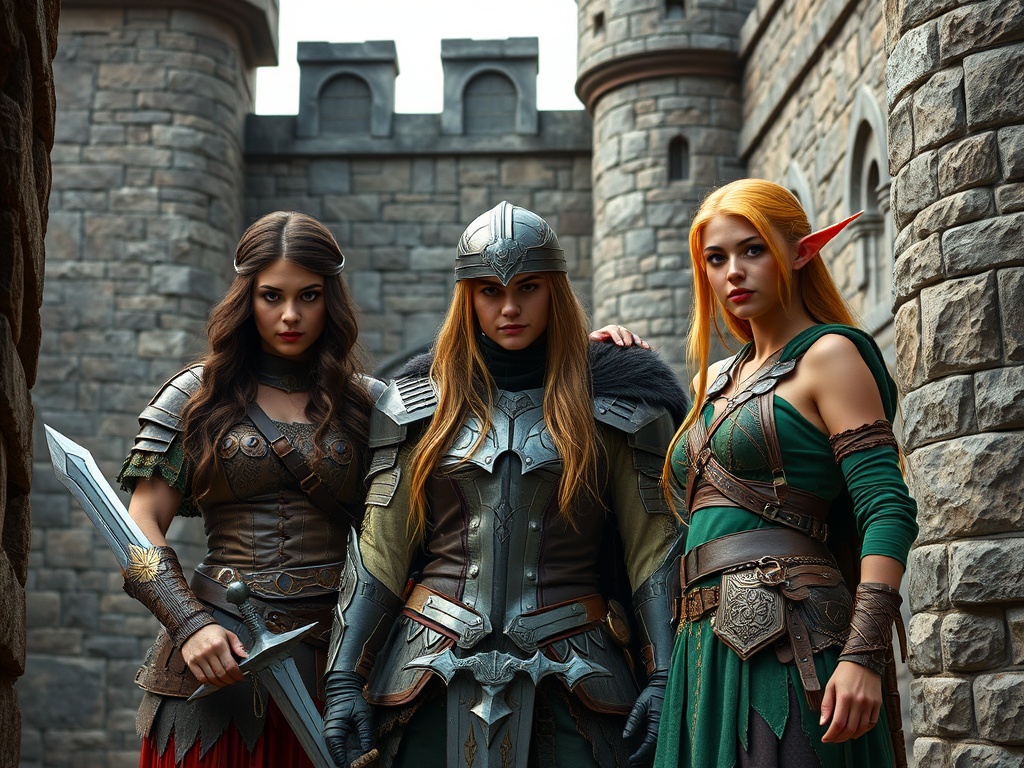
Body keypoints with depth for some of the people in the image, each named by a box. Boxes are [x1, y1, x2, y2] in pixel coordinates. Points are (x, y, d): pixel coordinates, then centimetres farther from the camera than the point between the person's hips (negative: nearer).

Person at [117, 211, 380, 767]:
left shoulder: (368, 404, 7)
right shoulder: (195, 397, 6)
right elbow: (141, 525, 1)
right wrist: (191, 625, -13)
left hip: (331, 657, 0)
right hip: (217, 658, 0)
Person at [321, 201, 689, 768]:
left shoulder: (610, 401, 3)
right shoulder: (419, 404, 7)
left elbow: (653, 548, 0)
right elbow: (379, 551, 5)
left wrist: (665, 677, -9)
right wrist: (343, 680, -1)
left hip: (568, 675, -1)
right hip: (433, 675, 1)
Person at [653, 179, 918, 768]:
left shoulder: (831, 354, -2)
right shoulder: (714, 381, 21)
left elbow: (889, 511, -11)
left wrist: (863, 656, -22)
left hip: (785, 636, -7)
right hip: (708, 646, 7)